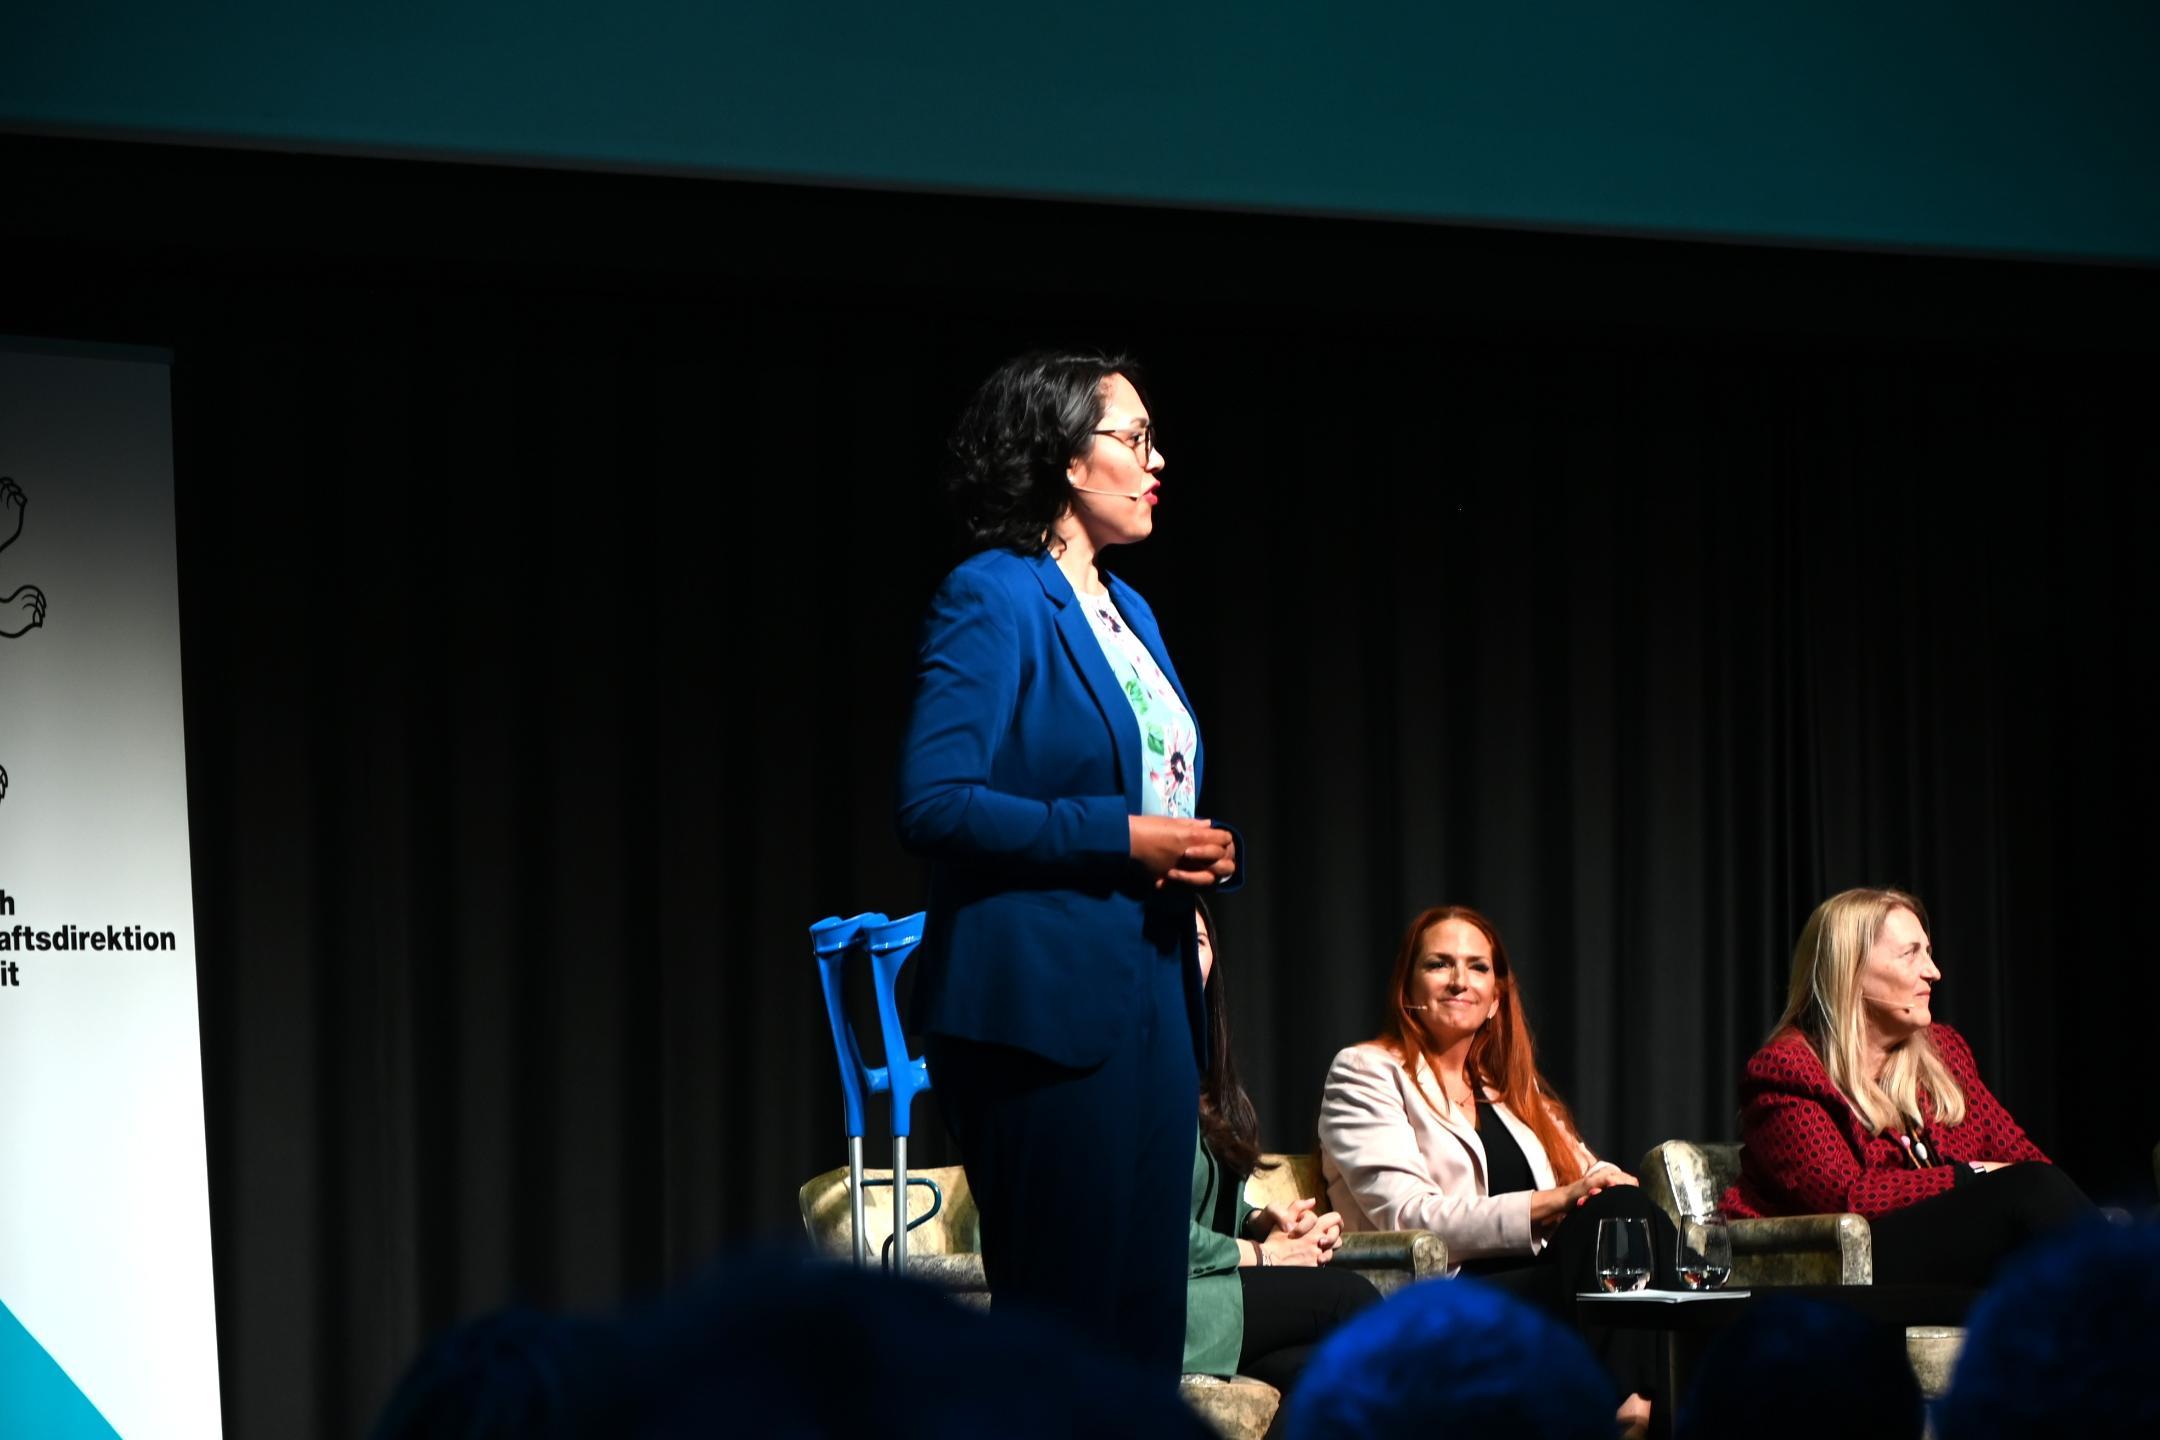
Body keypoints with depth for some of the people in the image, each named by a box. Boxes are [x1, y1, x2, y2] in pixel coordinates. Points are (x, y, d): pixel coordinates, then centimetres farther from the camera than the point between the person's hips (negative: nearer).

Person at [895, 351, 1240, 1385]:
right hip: (1047, 998, -8)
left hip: (1150, 989, 8)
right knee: (1063, 1313, -6)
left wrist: (1199, 856, 3)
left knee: (1148, 1316, 7)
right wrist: (1120, 838, -18)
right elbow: (934, 802, -17)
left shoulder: (1129, 611, 18)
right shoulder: (992, 600, -8)